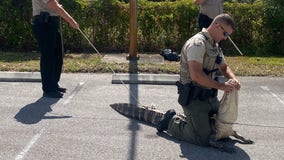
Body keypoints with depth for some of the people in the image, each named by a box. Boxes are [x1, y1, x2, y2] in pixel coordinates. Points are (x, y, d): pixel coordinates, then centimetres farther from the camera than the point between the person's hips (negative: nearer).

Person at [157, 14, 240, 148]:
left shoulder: (214, 45, 13)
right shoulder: (198, 43, -20)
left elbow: (224, 67, 23)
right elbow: (196, 75, -30)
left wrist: (233, 78, 1)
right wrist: (221, 86, -23)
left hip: (209, 96, 10)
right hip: (193, 97, -10)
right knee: (204, 139, -12)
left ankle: (188, 119, 29)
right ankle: (172, 122, 9)